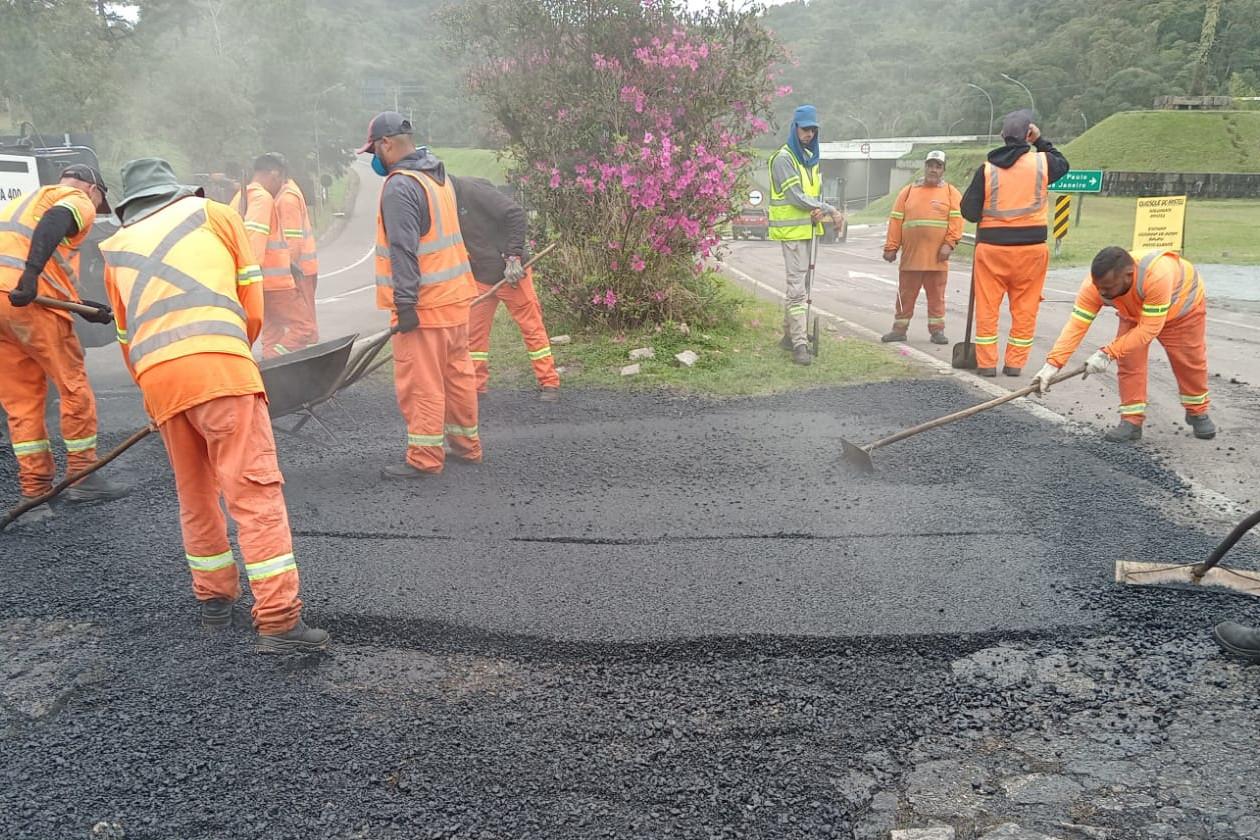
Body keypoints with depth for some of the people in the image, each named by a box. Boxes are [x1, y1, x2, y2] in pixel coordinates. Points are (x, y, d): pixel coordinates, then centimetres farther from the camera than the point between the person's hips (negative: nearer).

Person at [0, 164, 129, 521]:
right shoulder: (79, 200, 10)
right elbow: (54, 223, -16)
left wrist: (83, 306, 26)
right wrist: (32, 273, -27)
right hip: (29, 300, -7)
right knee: (73, 386, 6)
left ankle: (34, 493, 14)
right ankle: (82, 476, 15)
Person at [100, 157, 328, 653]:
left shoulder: (116, 251, 28)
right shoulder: (214, 214, 20)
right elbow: (253, 303, 15)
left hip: (156, 376, 4)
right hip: (218, 364, -4)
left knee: (195, 495, 19)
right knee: (255, 491, -7)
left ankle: (215, 598, 31)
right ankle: (279, 621, -11)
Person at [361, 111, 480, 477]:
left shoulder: (399, 187, -15)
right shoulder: (439, 176, 14)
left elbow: (404, 251, -21)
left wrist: (405, 303, -20)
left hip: (424, 302, -9)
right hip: (455, 295, 9)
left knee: (420, 383, -2)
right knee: (458, 373, 15)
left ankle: (424, 458, 5)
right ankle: (465, 443, 26)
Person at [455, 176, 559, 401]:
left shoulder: (473, 189, -17)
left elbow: (516, 215, -21)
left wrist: (513, 257, -21)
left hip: (511, 272, -7)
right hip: (479, 278, 7)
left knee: (531, 326, 1)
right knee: (474, 331, 7)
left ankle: (549, 383, 10)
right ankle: (474, 386, 18)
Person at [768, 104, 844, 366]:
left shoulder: (811, 158, 16)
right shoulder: (784, 158, -11)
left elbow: (816, 192, 14)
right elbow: (796, 196, -17)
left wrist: (819, 210, -10)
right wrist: (832, 211, -15)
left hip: (807, 228, 8)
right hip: (792, 229, -8)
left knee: (798, 284, 14)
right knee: (797, 287, -11)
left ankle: (790, 335, 24)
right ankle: (800, 344, -11)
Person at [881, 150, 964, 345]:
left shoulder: (951, 192, 5)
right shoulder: (908, 191, 9)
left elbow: (956, 220, -3)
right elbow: (896, 220, 6)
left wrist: (949, 244, -14)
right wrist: (891, 247, 0)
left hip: (937, 257, -1)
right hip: (910, 256, 1)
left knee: (936, 295, 5)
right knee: (906, 294, 7)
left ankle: (937, 329, 13)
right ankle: (899, 328, 15)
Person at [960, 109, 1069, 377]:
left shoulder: (987, 169, -5)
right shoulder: (1042, 162, -3)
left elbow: (969, 212, -4)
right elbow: (1063, 164, 22)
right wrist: (1041, 141, 23)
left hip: (991, 246, 0)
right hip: (1031, 247, 1)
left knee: (987, 308, 7)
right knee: (1024, 309, 9)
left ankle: (986, 362, 9)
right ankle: (1015, 363, 11)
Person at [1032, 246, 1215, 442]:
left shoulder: (1157, 276, -48)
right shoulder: (1095, 284, -36)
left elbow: (1149, 328, -43)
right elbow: (1076, 325, -38)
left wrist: (1108, 353, -45)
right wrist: (1052, 363, -46)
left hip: (1183, 305, -3)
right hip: (1135, 312, 3)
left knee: (1190, 362, 8)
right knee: (1128, 361, -11)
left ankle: (1198, 412, 31)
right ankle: (1132, 420, 0)